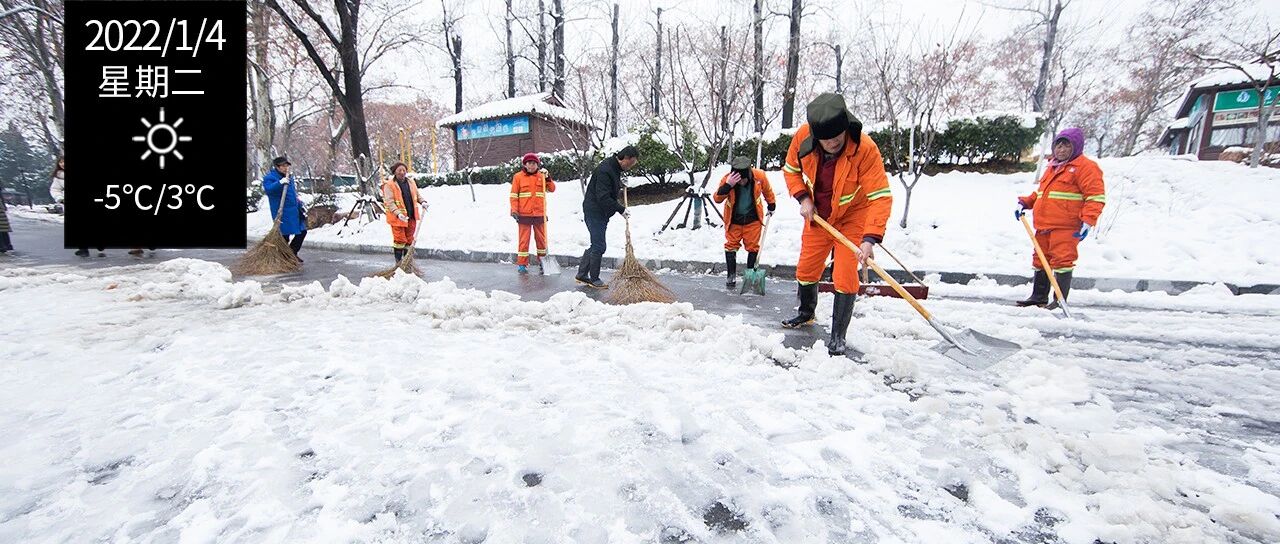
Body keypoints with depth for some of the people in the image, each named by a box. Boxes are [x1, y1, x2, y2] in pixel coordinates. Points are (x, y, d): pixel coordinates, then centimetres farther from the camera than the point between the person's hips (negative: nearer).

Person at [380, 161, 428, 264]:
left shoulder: (411, 182, 9)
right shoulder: (389, 185, -9)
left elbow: (417, 195, 21)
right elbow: (389, 202, -15)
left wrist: (422, 202, 0)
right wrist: (398, 213, -28)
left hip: (411, 217, 5)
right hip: (397, 217, -5)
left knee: (410, 239, 13)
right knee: (400, 240, 0)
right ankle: (398, 262, 13)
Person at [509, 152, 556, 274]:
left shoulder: (541, 176, 8)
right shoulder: (518, 176, 1)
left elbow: (552, 189, 0)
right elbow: (514, 195, 0)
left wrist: (547, 177, -13)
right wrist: (514, 211, -8)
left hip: (540, 214, 3)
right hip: (524, 214, -2)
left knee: (541, 238, 11)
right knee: (523, 239, 2)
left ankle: (543, 262, 23)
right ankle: (522, 264, 8)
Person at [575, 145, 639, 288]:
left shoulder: (615, 168, 10)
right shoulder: (605, 170, -22)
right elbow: (603, 198, -27)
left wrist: (619, 188, 9)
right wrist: (621, 209, -21)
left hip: (601, 213, 10)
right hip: (594, 212, -10)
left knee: (596, 245, 15)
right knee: (599, 247, -5)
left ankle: (581, 275, 24)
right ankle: (594, 279, 8)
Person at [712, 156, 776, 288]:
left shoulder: (759, 176, -19)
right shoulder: (727, 179, -22)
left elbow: (767, 190, 2)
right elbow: (717, 199, -26)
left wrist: (771, 205, 14)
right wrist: (727, 186, -41)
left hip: (752, 219, 1)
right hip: (733, 220, 0)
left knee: (753, 246, 4)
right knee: (731, 246, 1)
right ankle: (732, 275, 12)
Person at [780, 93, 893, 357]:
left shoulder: (865, 148, -30)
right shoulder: (803, 137, -20)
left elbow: (881, 196, -31)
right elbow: (791, 169, 0)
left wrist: (870, 239, -41)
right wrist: (803, 198, -15)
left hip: (853, 217, -3)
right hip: (817, 216, 4)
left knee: (845, 276, -8)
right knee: (806, 269, 13)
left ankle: (838, 336, 7)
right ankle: (806, 313, 41)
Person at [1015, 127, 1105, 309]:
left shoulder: (1085, 166, -4)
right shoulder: (1053, 167, 21)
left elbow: (1096, 196, -11)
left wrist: (1088, 221, -20)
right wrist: (1025, 203, 15)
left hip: (1065, 227, -8)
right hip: (1044, 225, 8)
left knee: (1061, 260, -8)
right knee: (1040, 260, 13)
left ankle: (1060, 301, -1)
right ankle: (1039, 296, 24)